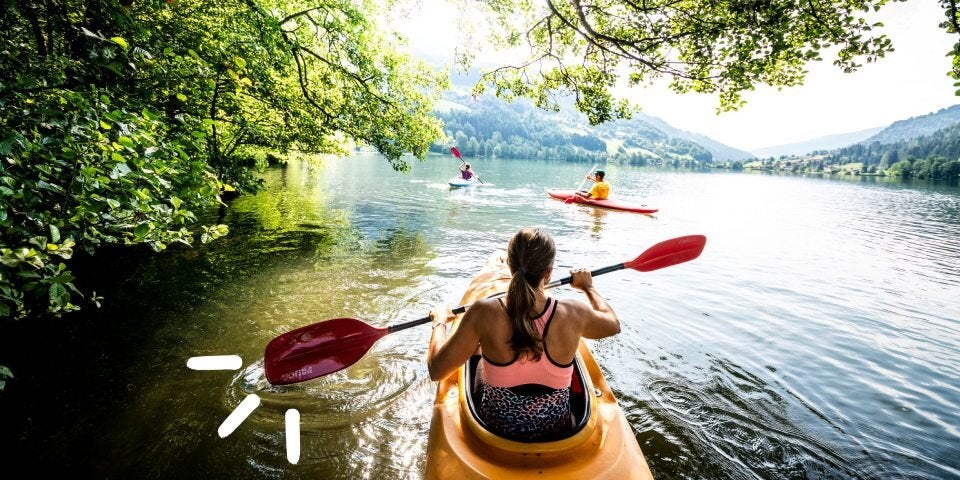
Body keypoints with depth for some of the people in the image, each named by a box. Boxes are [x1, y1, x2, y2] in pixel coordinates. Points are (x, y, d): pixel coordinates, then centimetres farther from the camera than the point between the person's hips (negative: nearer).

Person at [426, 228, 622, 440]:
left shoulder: (484, 313, -27)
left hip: (497, 425, 0)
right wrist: (588, 287, 18)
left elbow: (436, 370, -16)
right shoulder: (574, 314, -22)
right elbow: (614, 323, 1)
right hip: (555, 429, 1)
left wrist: (440, 320, 1)